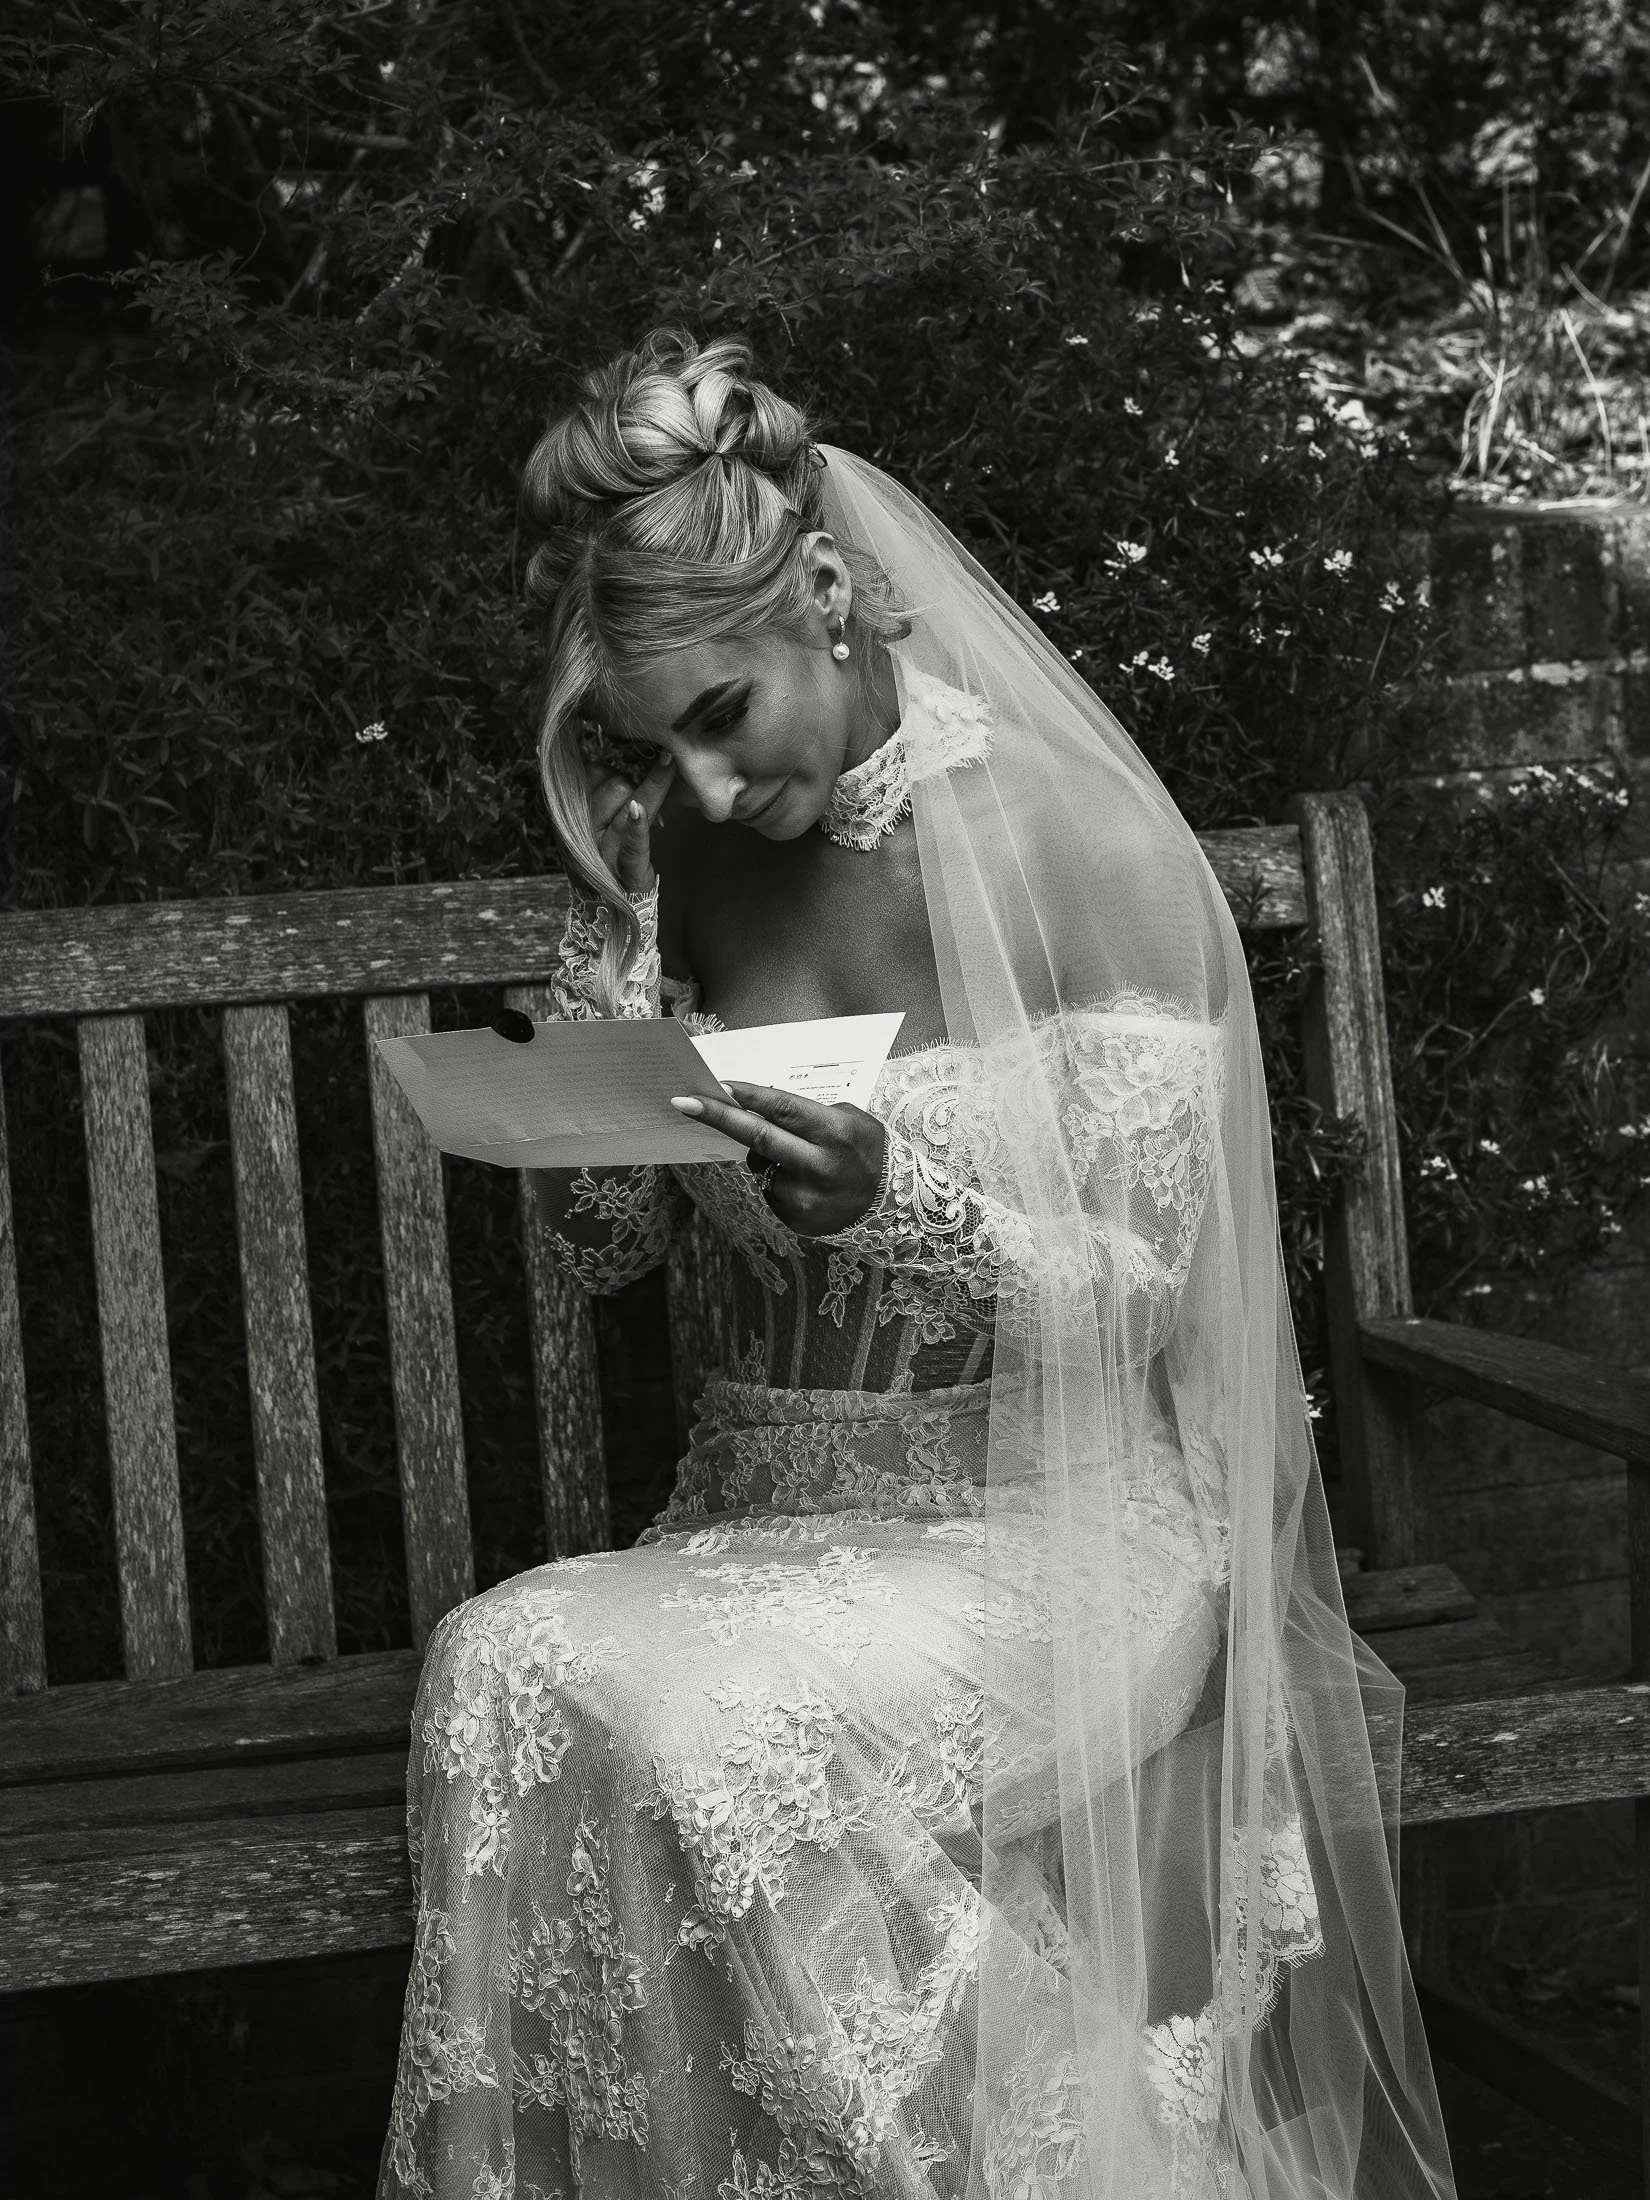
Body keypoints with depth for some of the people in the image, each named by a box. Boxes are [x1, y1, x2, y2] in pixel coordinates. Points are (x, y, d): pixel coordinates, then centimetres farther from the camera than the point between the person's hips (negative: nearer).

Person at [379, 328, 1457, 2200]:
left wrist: (895, 1201, -28)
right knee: (503, 1679, -28)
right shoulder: (675, 856, 5)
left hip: (1051, 1521, -4)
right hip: (763, 1506, 5)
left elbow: (1135, 1301, -10)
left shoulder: (1088, 854, -11)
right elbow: (605, 1256, 12)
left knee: (697, 1724, -32)